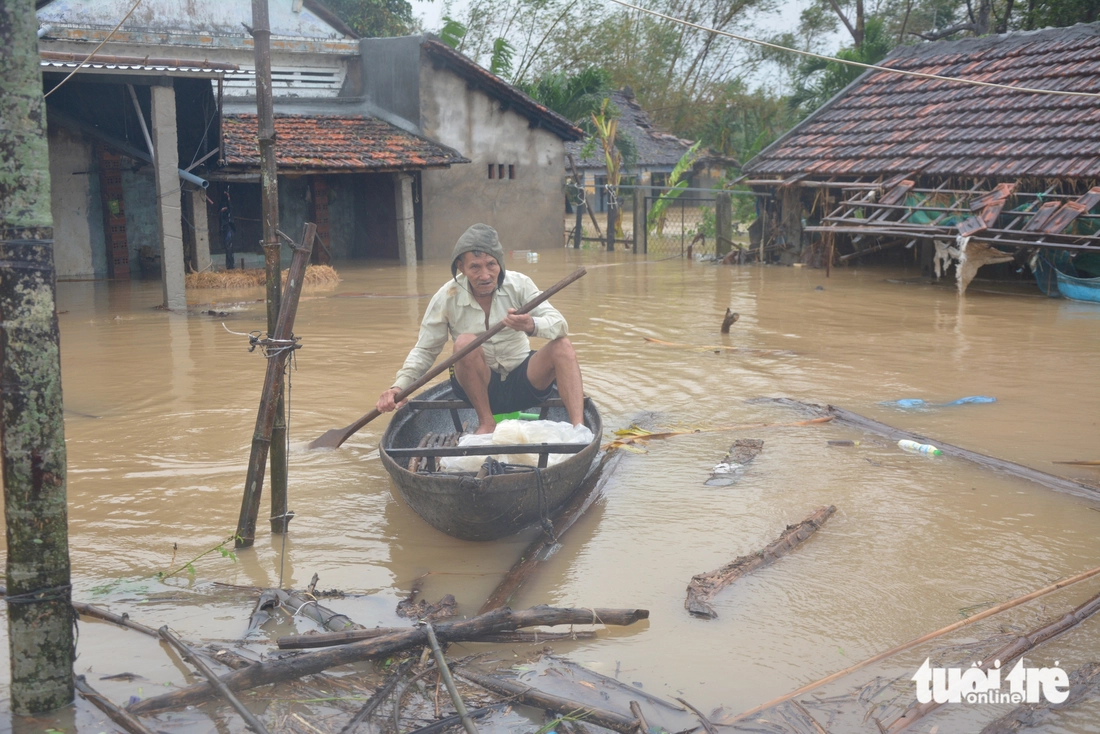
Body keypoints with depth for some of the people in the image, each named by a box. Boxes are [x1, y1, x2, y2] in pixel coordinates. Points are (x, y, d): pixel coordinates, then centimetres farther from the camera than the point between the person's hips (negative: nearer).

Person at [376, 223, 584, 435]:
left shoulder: (519, 284, -9)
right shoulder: (447, 298, -10)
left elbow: (560, 325, -19)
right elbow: (425, 351, -3)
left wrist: (533, 326, -42)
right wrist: (399, 386, -20)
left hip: (523, 381, 1)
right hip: (479, 388, -1)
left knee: (561, 345, -24)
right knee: (465, 342, -29)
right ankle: (486, 423, -15)